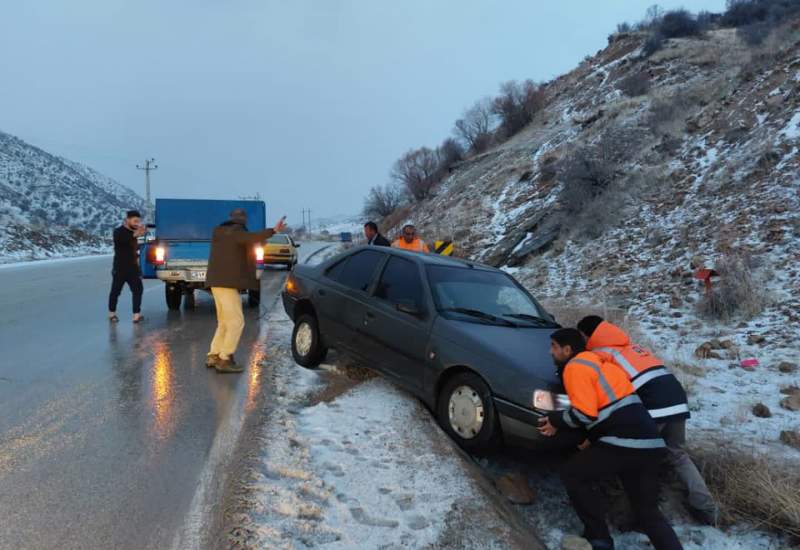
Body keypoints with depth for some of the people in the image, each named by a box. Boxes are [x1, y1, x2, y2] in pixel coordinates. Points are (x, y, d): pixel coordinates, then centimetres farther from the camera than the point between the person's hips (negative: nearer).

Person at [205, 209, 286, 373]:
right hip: (227, 283, -9)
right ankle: (225, 360, -9)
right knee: (236, 322, -7)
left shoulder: (218, 232, 15)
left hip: (217, 282, 9)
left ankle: (213, 355, 17)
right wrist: (273, 231, -39)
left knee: (224, 322, 16)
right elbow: (252, 237, -30)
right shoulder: (236, 232, -10)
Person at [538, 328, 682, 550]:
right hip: (648, 443, 9)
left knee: (572, 474, 8)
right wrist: (593, 440, 25)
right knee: (648, 511, 16)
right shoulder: (595, 362, 26)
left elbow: (585, 413, -14)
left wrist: (556, 421, 3)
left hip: (624, 443, -9)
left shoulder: (575, 367, -4)